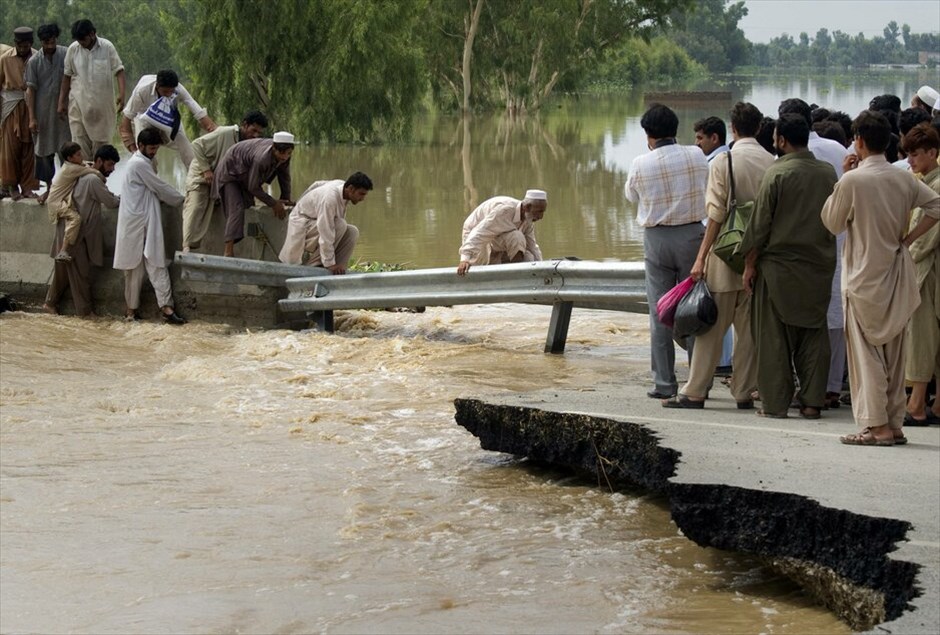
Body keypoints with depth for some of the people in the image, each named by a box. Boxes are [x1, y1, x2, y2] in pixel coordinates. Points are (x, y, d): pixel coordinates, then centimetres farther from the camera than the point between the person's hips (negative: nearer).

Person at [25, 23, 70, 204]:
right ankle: (49, 187, 18)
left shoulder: (66, 55, -3)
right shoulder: (34, 62, -1)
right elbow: (31, 89, -1)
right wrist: (32, 118, -6)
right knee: (44, 150, 7)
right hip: (43, 113, 1)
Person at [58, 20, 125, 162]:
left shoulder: (107, 47, -5)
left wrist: (121, 94, -16)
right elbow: (67, 76, 7)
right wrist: (61, 101, 7)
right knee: (79, 144, -5)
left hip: (102, 104, -1)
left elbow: (119, 71, -3)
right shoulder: (73, 49, -1)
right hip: (79, 103, 1)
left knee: (101, 141, 7)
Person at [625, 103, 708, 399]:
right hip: (692, 234, 1)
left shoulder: (640, 164, -8)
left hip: (656, 239, -1)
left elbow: (631, 195, 10)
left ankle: (664, 383, 5)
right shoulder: (696, 156, -5)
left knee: (660, 313, 5)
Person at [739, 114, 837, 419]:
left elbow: (760, 225, -10)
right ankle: (812, 402, 9)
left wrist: (749, 264, -2)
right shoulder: (828, 173, 3)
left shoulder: (777, 173, -12)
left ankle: (776, 403, 4)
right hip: (819, 267, 4)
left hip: (779, 266, -4)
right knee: (814, 336, 10)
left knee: (774, 337, 3)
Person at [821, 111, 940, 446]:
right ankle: (895, 423, 14)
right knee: (894, 352, 11)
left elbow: (832, 222, -3)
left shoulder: (853, 180, -14)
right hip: (898, 276, 5)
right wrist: (908, 238, 2)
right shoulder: (903, 179, 2)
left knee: (866, 352, -1)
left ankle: (877, 426, -6)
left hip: (865, 277, -5)